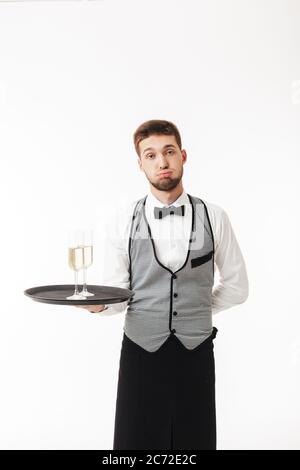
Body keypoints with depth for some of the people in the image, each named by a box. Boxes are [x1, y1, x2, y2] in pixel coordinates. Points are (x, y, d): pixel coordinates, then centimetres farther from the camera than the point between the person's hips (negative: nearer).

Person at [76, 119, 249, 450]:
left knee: (196, 441, 11)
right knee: (136, 441, 8)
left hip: (196, 352, 1)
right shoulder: (126, 224, -3)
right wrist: (98, 302, -21)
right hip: (141, 351, 0)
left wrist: (193, 311, 4)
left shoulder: (214, 217, -3)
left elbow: (236, 286, 6)